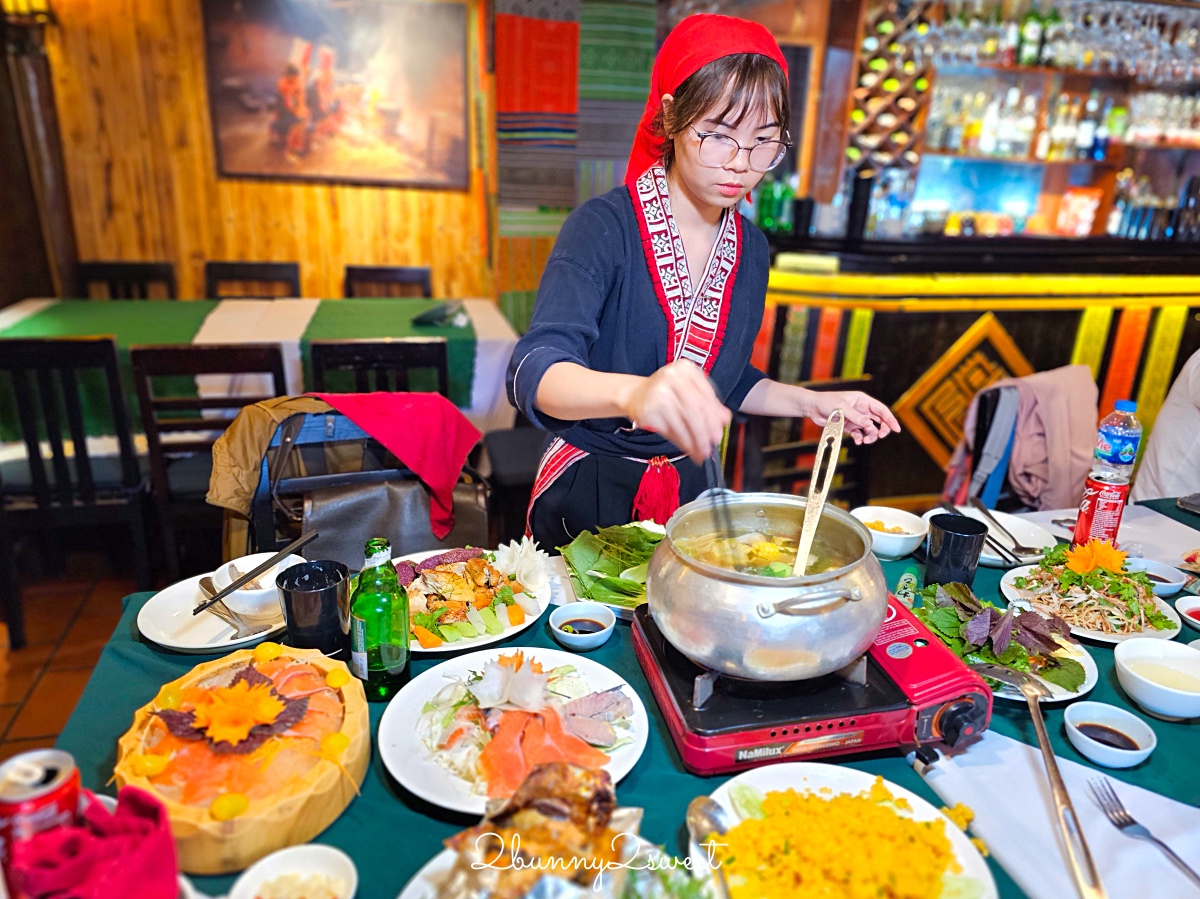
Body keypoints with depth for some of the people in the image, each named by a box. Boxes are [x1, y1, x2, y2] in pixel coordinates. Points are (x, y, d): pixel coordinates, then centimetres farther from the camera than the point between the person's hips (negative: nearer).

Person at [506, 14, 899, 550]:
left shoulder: (751, 249, 0)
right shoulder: (603, 228, -19)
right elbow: (534, 372, -34)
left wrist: (810, 402, 0)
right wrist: (632, 393, -53)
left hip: (687, 489, 5)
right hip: (586, 492, -4)